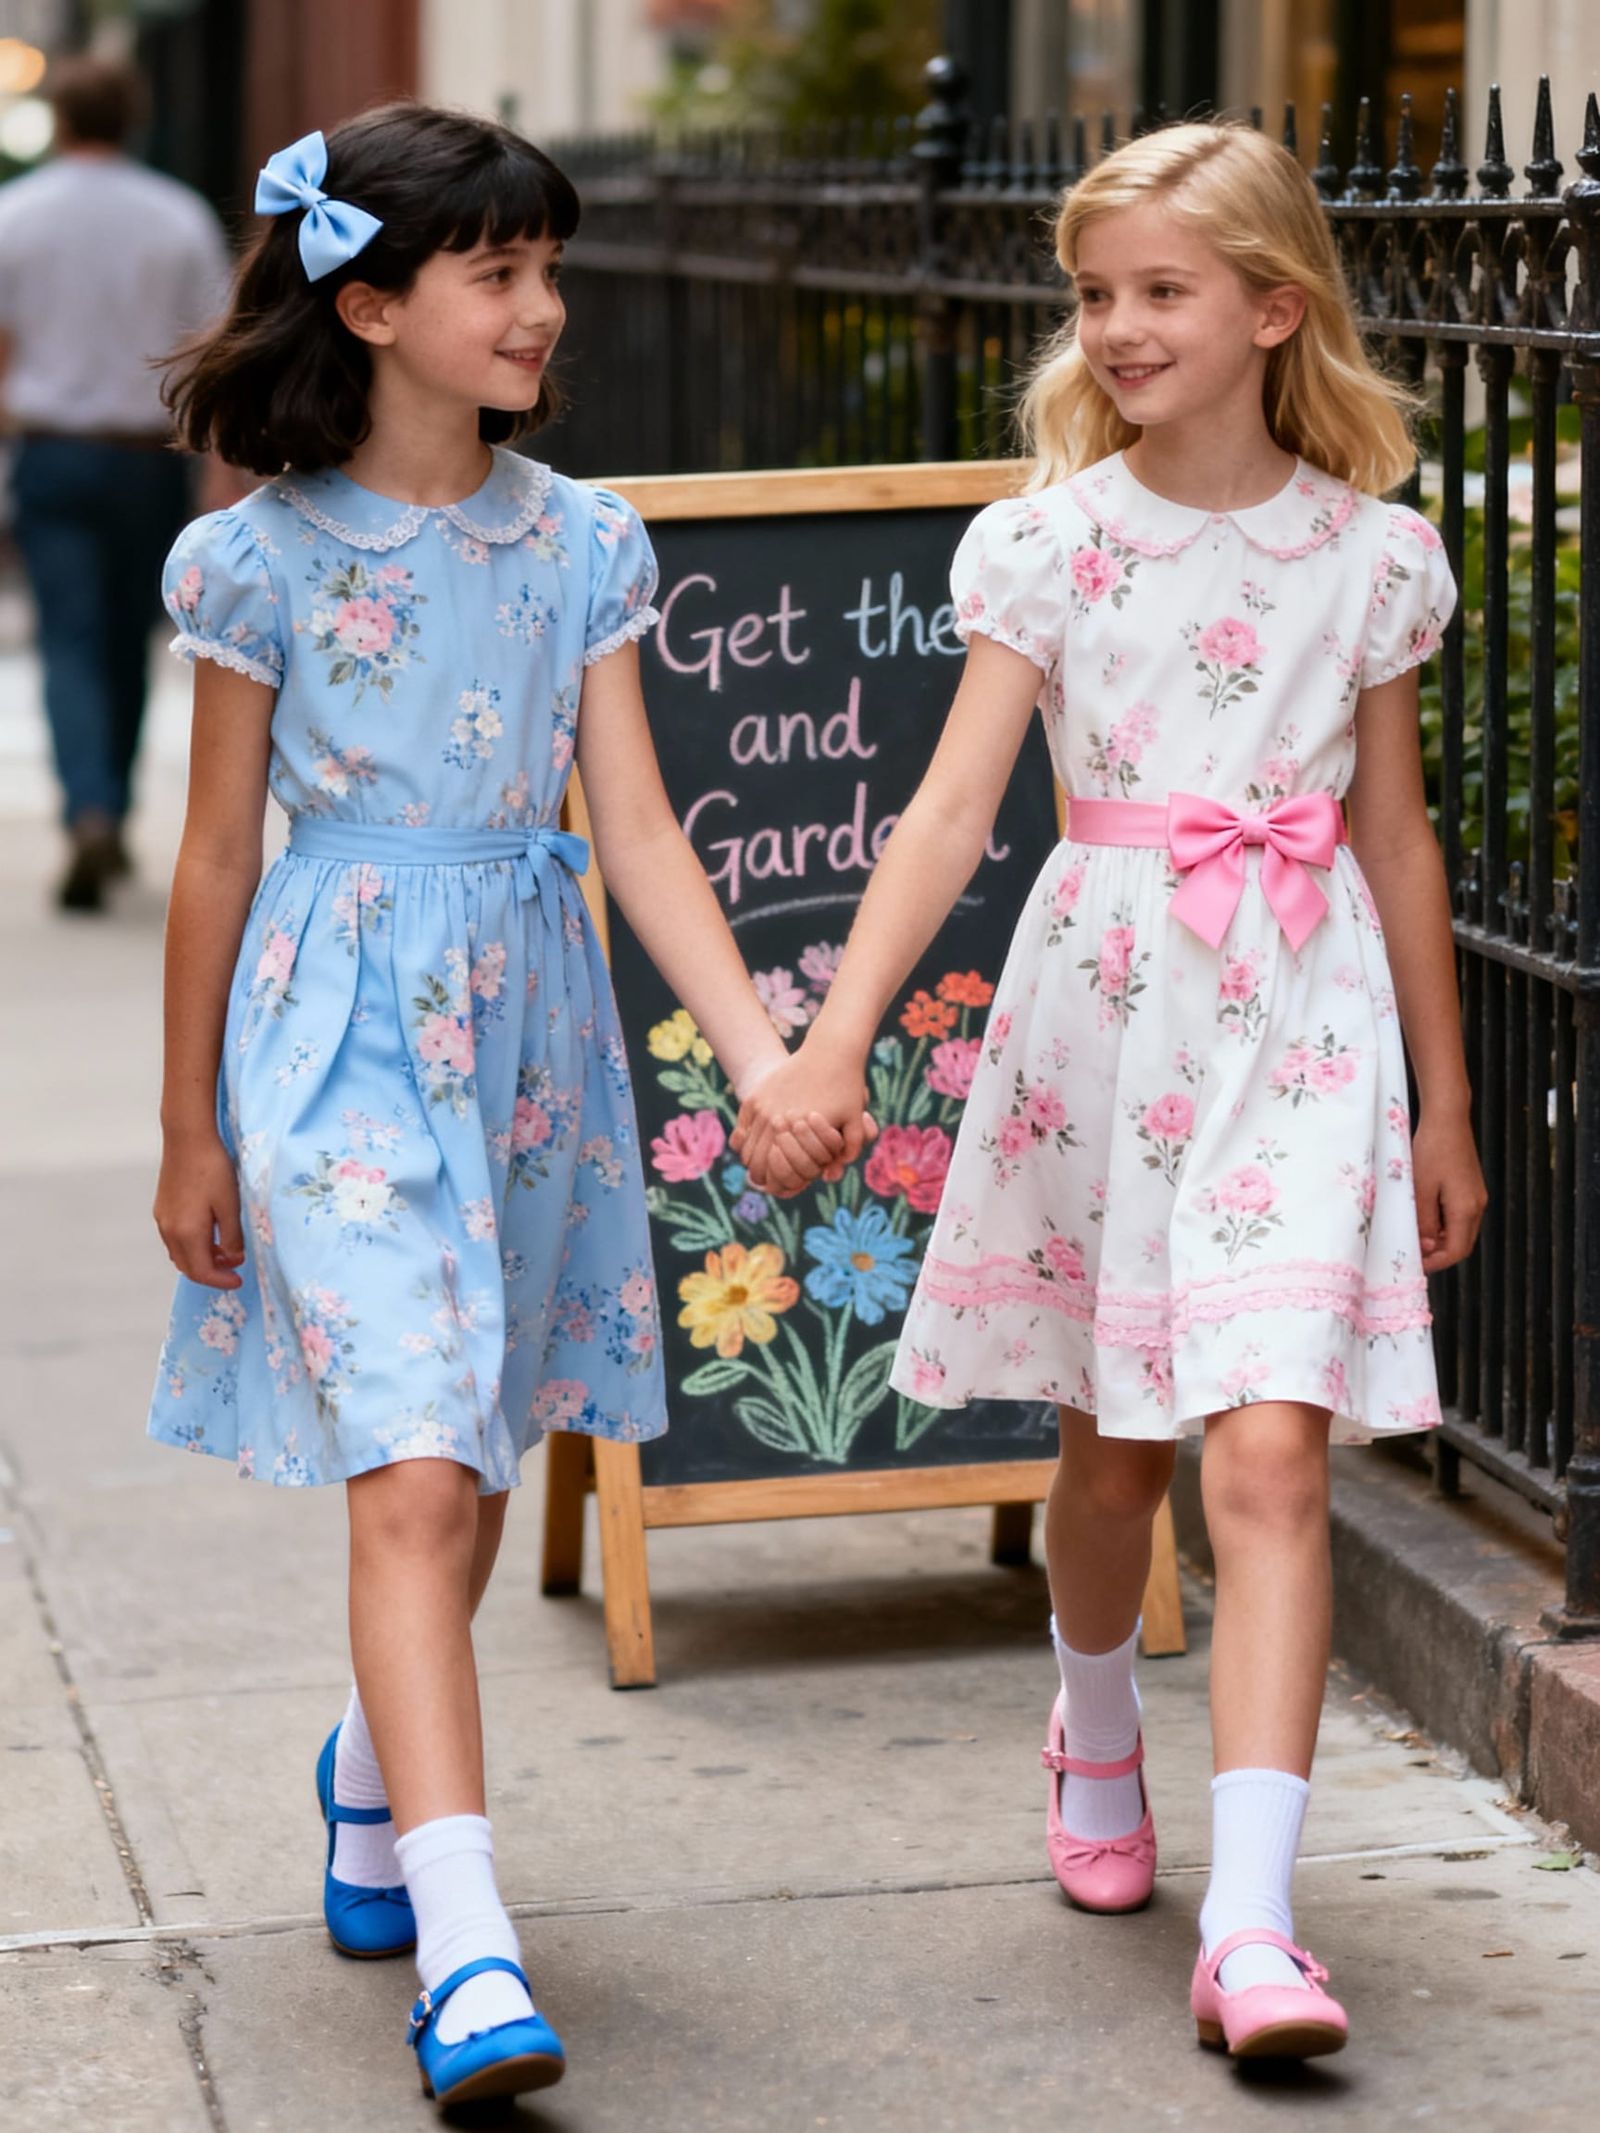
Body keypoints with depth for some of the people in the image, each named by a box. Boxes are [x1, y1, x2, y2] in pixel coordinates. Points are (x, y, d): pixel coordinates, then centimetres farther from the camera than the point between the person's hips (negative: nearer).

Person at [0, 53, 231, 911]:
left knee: (71, 646, -4)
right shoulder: (181, 218, -1)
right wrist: (221, 476, 0)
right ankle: (109, 815, 24)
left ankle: (89, 816, -23)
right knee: (127, 646, 15)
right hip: (149, 456, 1)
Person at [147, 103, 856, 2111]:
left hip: (529, 1021, 5)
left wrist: (762, 1050, -11)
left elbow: (637, 829, 2)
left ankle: (374, 1772, 42)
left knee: (472, 1459, 14)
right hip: (341, 1023, -4)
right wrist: (191, 1130, 4)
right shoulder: (268, 556, -6)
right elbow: (218, 853, 0)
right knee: (412, 1471, -15)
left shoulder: (580, 544, 4)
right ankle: (467, 1952, -19)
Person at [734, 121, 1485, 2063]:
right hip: (1100, 1005, 1)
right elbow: (951, 812, -8)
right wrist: (835, 1039, -20)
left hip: (1299, 1023, -1)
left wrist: (1444, 1099, 15)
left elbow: (1394, 831, 10)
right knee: (1112, 1445, 14)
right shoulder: (1050, 542, -2)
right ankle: (1096, 1736, 46)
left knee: (1270, 1453, -13)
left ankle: (1252, 1925, -16)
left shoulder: (1370, 554, 1)